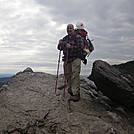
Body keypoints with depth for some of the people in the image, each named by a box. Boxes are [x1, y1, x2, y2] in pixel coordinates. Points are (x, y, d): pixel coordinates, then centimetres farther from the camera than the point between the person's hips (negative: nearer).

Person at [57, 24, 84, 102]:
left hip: (76, 58, -6)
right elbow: (60, 48, 23)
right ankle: (70, 91, 22)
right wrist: (60, 44, 0)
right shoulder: (65, 38, 19)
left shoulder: (78, 37, 0)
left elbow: (81, 47, -12)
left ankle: (76, 94, -8)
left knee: (75, 75, -11)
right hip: (67, 59, 6)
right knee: (68, 75, 8)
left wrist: (71, 47, -20)